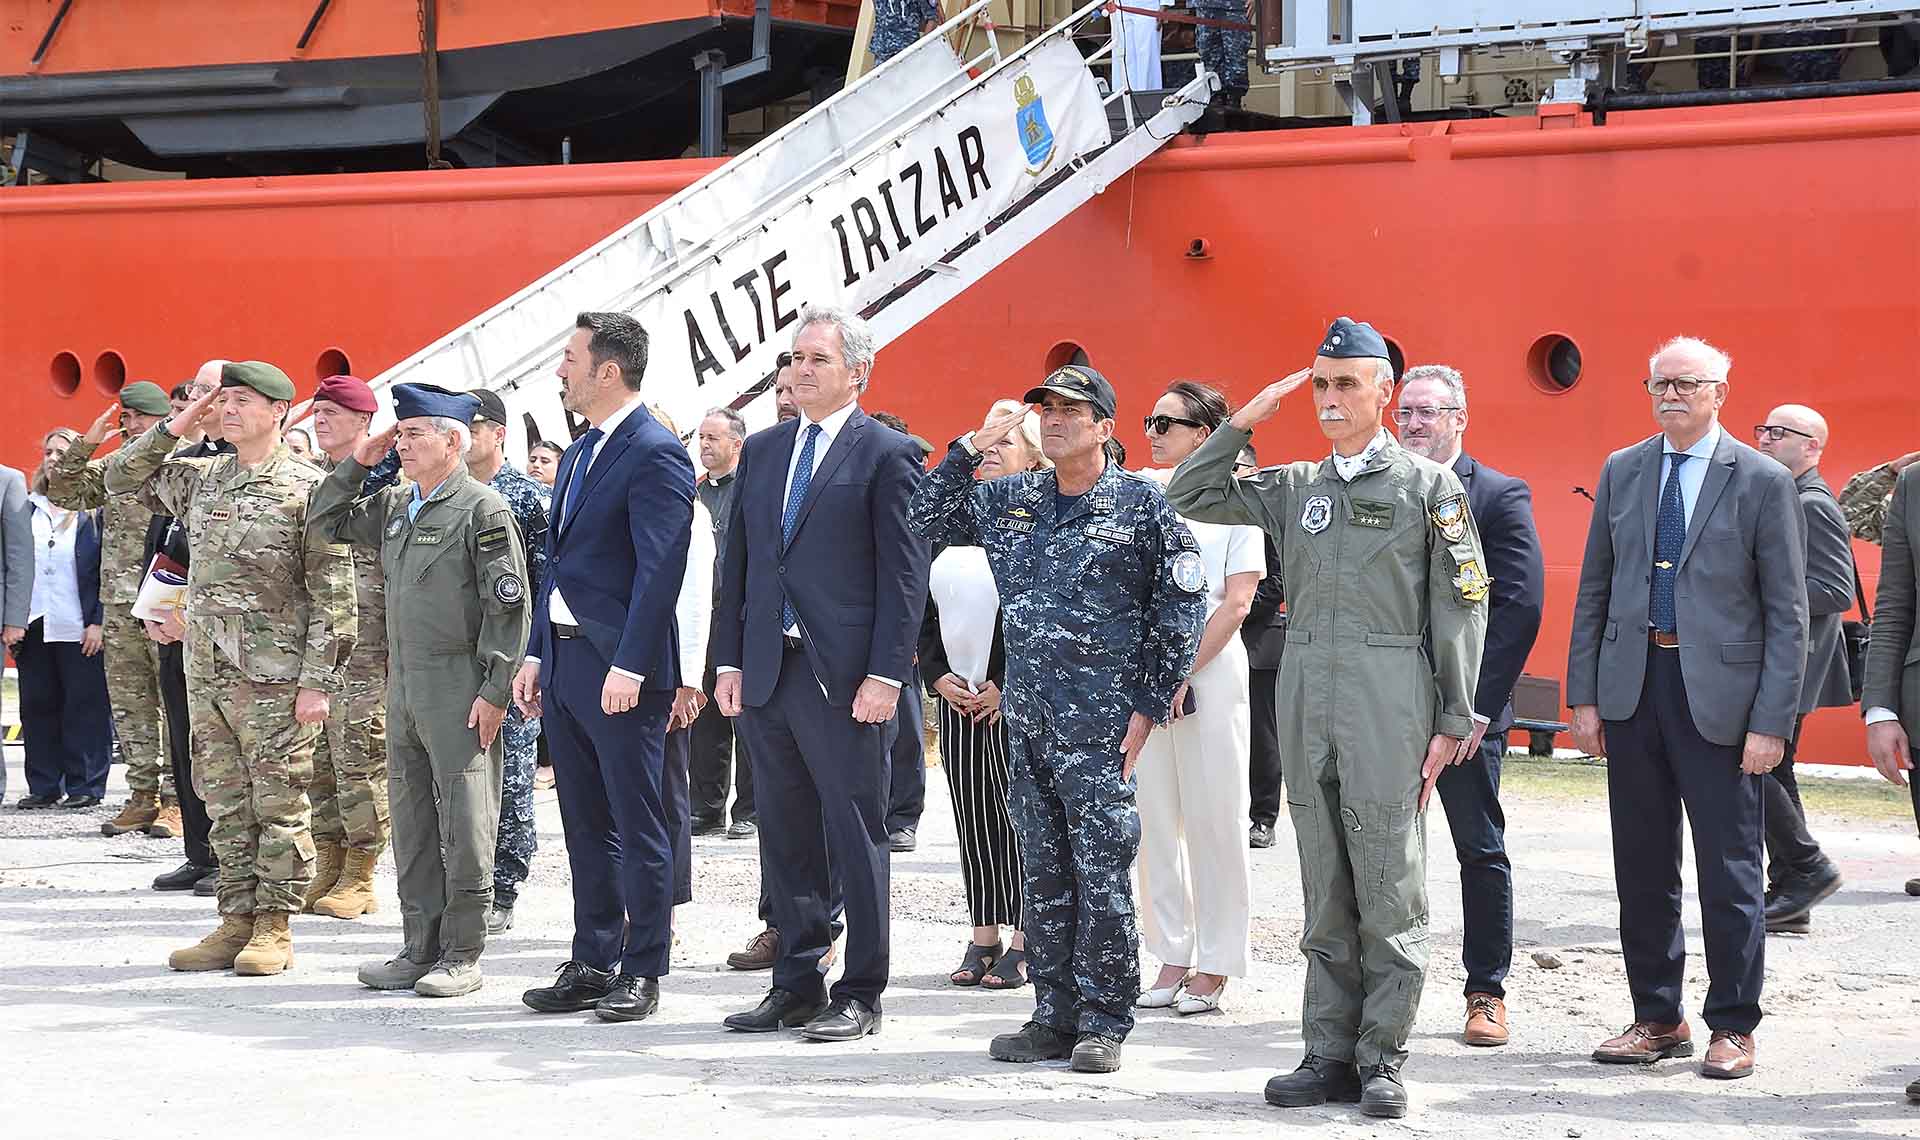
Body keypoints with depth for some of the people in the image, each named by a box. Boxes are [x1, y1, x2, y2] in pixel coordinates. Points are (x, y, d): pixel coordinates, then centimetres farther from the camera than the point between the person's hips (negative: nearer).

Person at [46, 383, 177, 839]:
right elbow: (61, 493, 8)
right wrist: (85, 446, -1)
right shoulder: (108, 470, 13)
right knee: (130, 707, 8)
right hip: (119, 609, 6)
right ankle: (142, 796, 14)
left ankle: (175, 800, 1)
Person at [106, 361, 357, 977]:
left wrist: (317, 681, -14)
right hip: (207, 672, 6)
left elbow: (333, 595, -9)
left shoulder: (308, 487, -7)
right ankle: (237, 921, 15)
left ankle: (274, 927, 6)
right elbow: (121, 479, 19)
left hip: (276, 678, -6)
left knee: (279, 805, 0)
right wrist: (178, 425, 6)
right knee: (225, 804, 9)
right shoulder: (200, 478, 12)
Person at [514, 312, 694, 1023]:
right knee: (586, 828, 12)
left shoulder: (656, 454, -12)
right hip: (564, 666, 9)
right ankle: (592, 965, 18)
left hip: (621, 670, -9)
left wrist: (629, 666, -23)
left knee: (638, 828, -1)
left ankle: (642, 972, 4)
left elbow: (660, 569, -18)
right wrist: (536, 655, 16)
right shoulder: (579, 454, 17)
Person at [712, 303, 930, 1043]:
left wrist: (886, 675, -14)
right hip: (766, 674, 6)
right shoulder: (761, 452, 15)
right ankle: (797, 984, 18)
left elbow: (906, 574, -7)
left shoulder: (887, 455, -3)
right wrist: (728, 661, 9)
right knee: (785, 837, 10)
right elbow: (736, 563, 17)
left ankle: (860, 994, 4)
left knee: (855, 836, -1)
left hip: (844, 677, -6)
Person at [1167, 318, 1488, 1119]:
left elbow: (1463, 608, -1)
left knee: (1389, 887, -2)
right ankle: (1330, 1054, 12)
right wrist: (1246, 420, 7)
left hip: (1389, 702, -4)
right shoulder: (1294, 488, 14)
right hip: (1306, 696, 5)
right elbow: (1189, 496, 16)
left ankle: (1382, 1059, 3)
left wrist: (1454, 720, -6)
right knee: (1324, 889, 8)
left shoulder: (1429, 486, 2)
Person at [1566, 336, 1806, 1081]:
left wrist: (1771, 721, -11)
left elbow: (1787, 614, -4)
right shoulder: (1622, 472, 10)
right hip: (1633, 685, 4)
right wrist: (1583, 696, 5)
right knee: (1642, 867, 10)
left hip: (1718, 696, -4)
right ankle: (1658, 1019, 21)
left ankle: (1733, 1028, 10)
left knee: (1729, 870, 0)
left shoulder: (1761, 481, -3)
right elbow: (1594, 590, 12)